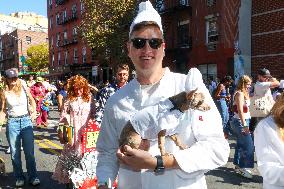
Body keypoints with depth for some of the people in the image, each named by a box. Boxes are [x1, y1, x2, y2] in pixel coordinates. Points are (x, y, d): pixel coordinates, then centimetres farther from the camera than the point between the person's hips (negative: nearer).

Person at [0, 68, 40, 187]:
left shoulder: (24, 89, 0)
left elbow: (32, 101, 16)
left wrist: (34, 111, 5)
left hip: (26, 121, 0)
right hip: (12, 122, 0)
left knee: (29, 152, 4)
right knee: (15, 153, 7)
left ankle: (33, 177, 15)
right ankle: (19, 177, 22)